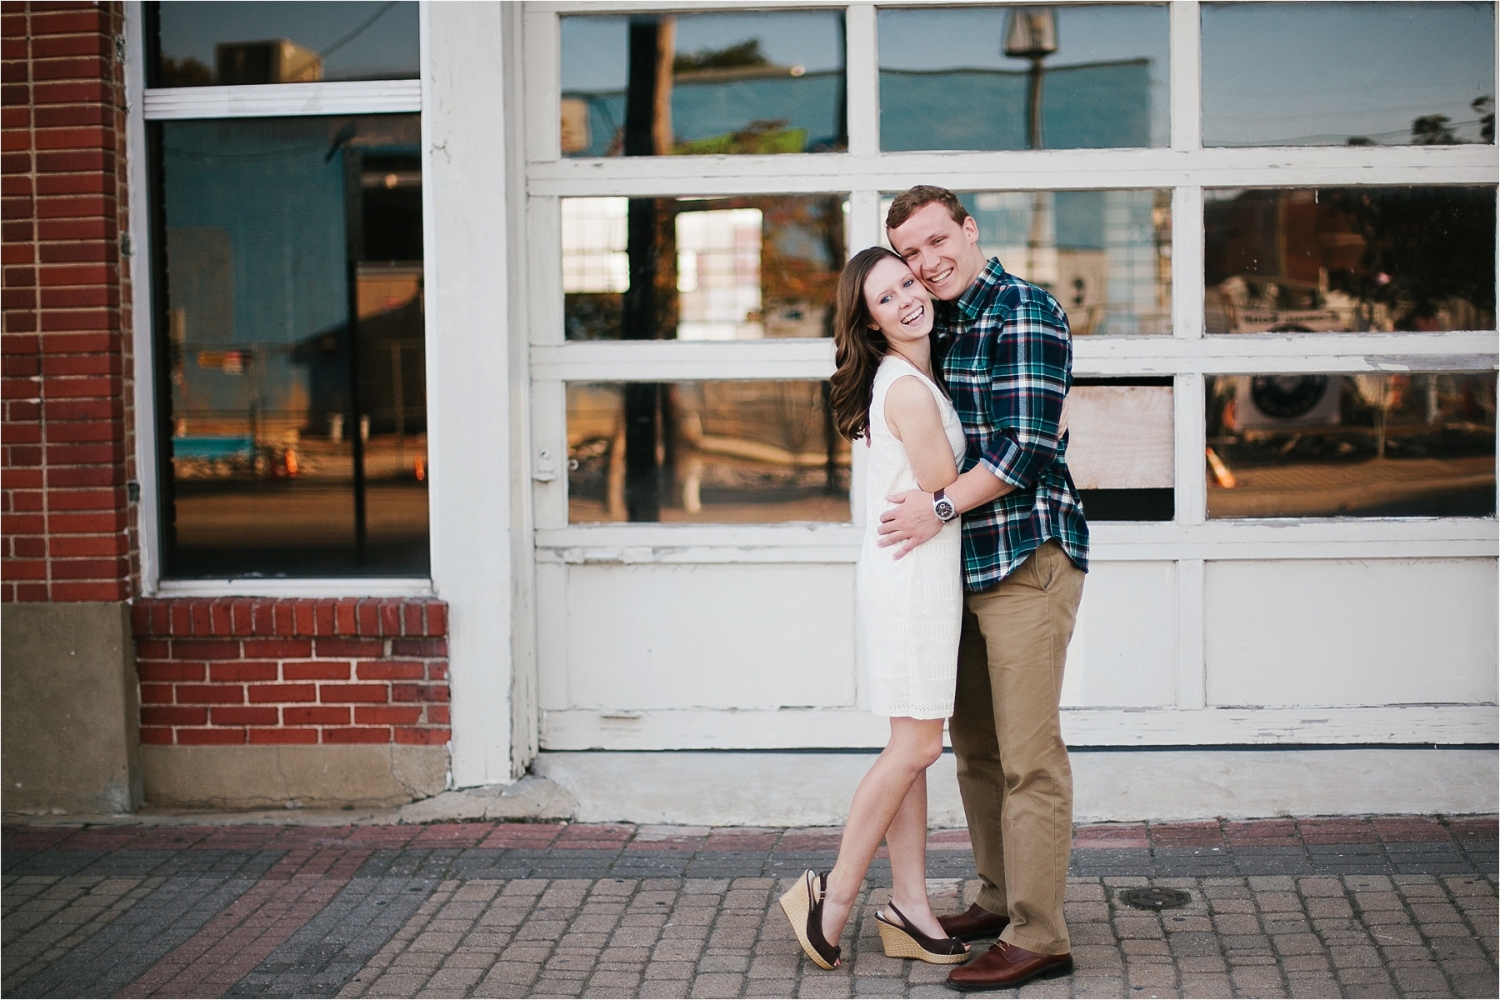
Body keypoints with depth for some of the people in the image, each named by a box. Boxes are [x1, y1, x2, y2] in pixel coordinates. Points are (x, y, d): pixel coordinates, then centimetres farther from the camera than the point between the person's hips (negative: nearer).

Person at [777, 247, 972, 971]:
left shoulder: (912, 376, 13)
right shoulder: (907, 389, -17)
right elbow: (946, 492, -12)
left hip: (916, 573, 10)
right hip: (914, 574, -10)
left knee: (912, 746, 10)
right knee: (916, 745, -5)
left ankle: (909, 904, 14)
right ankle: (834, 895, 3)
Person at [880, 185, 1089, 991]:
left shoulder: (1024, 314, -11)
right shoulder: (936, 325, 15)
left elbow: (1026, 446, -18)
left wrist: (941, 507, -18)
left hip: (1028, 555, -9)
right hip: (963, 563, 9)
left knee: (1027, 756, -7)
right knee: (974, 746, 15)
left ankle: (1038, 938, -3)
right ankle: (998, 900, 27)